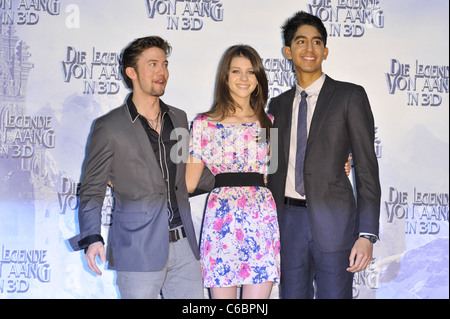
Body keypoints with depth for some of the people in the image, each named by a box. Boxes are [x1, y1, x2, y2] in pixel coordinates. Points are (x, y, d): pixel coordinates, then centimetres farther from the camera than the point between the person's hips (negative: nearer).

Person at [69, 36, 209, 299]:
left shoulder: (179, 118, 13)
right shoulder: (109, 127, -3)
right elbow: (92, 189, -2)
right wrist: (93, 238, -15)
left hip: (184, 245, 5)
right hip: (138, 250, -4)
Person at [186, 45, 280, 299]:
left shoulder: (269, 123, 13)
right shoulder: (204, 124, 6)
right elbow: (189, 182, 7)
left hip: (261, 219, 2)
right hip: (221, 219, -1)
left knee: (257, 300, -1)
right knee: (222, 295, 1)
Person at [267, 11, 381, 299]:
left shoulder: (350, 96, -1)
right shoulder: (278, 105, 13)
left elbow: (367, 168, -6)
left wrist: (367, 234, -13)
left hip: (333, 221, -4)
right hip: (289, 219, 4)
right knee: (292, 295, 10)